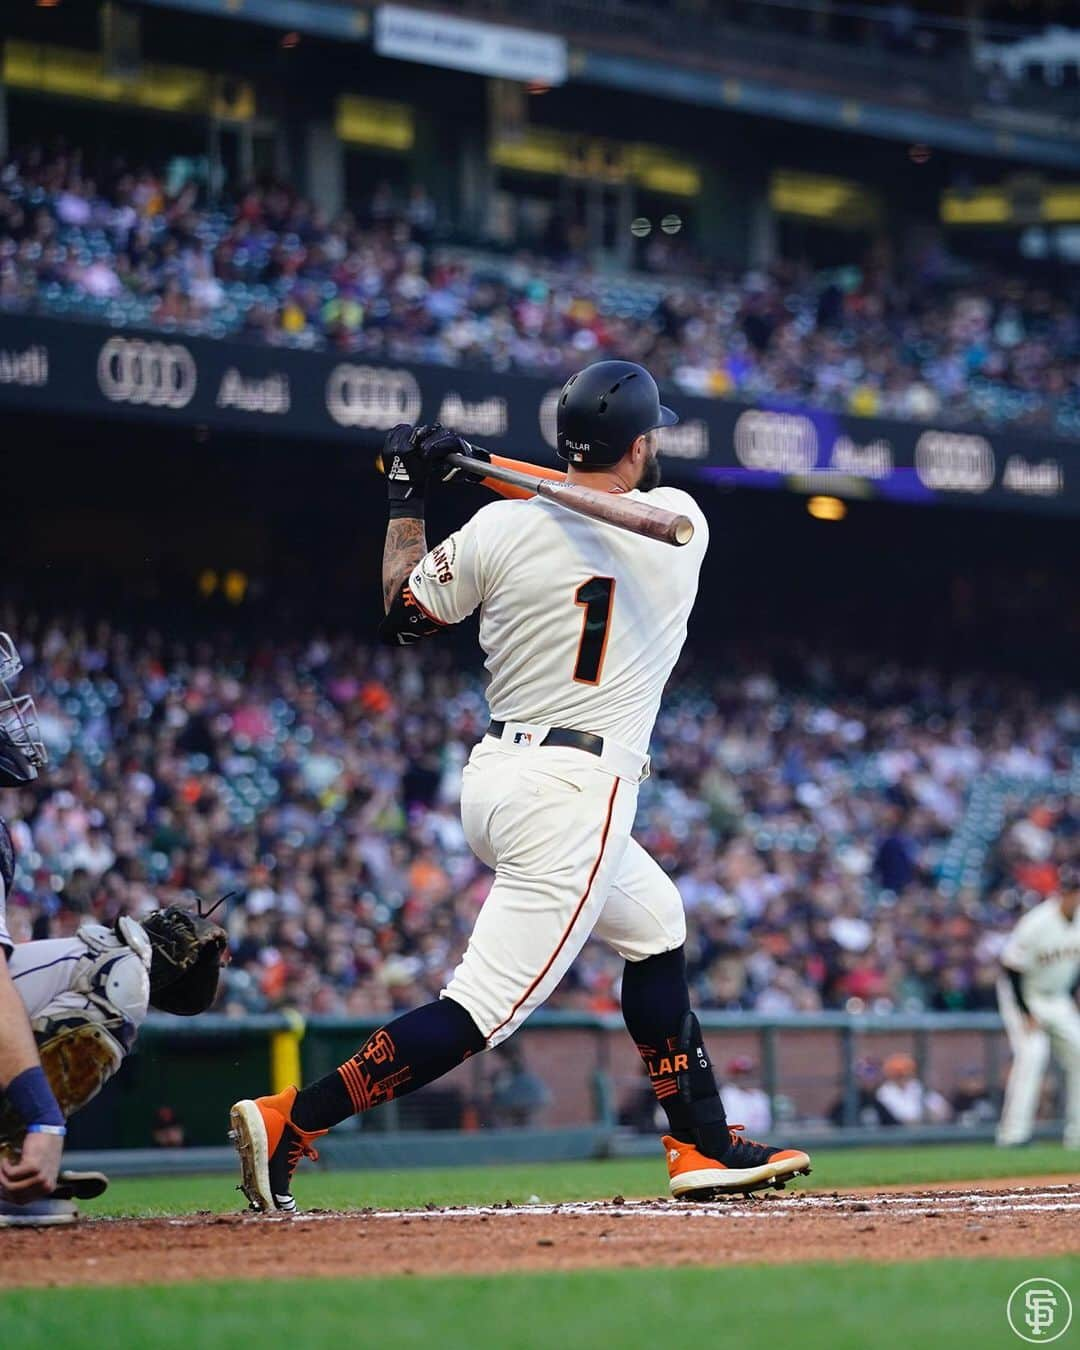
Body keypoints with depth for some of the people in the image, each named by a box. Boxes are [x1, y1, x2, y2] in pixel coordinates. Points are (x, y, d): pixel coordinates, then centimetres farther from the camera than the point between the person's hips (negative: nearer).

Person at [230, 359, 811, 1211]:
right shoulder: (680, 526, -4)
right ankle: (289, 1123, -21)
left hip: (495, 780, 6)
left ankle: (705, 1145, 30)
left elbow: (400, 618, 11)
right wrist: (481, 466, 13)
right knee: (485, 1010, -9)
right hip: (575, 796, -6)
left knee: (653, 921, 26)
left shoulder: (500, 528, -1)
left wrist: (409, 497, 20)